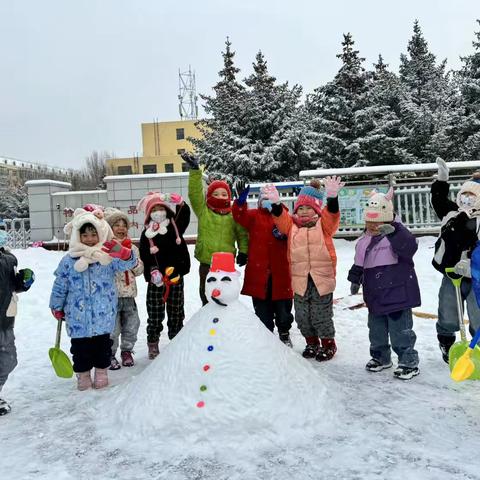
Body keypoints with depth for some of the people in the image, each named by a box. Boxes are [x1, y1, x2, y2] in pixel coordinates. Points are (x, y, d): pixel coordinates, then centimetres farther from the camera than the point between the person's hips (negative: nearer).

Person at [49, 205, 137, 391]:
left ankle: (101, 372, 29)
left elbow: (128, 264, -17)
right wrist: (57, 307, 12)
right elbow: (60, 286, 5)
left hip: (104, 315, 0)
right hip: (78, 317, 0)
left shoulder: (109, 256, -4)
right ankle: (83, 374, 27)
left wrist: (122, 252, -38)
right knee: (81, 347, 10)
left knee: (103, 345, 13)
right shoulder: (69, 261, -3)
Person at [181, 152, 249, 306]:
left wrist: (243, 252, -2)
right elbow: (194, 193, -10)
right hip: (206, 262, 0)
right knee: (207, 294, 9)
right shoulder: (203, 211, 0)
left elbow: (242, 234, 9)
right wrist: (194, 170, -19)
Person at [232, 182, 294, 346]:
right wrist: (241, 200, -29)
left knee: (282, 305, 12)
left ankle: (284, 333, 31)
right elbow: (239, 216, -14)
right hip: (258, 269, 0)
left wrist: (284, 234, -16)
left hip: (280, 270, 1)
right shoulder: (254, 215, 4)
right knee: (262, 306, 10)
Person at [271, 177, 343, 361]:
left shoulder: (323, 224, 1)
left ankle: (328, 344, 26)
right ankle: (311, 343, 33)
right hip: (300, 279, 3)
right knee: (302, 316, 12)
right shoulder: (292, 225, 8)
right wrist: (276, 203, -22)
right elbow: (281, 218, -5)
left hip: (322, 278, -3)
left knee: (321, 315, 5)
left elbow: (332, 214, -16)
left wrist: (332, 197, -32)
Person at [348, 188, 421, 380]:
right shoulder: (364, 241, 11)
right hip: (375, 295, 7)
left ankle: (409, 361, 11)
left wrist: (393, 232, -42)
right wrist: (355, 279, 20)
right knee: (376, 329, 17)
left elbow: (410, 248, -31)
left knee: (400, 330, -2)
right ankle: (380, 356, 34)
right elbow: (359, 264, 21)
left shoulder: (397, 235, -11)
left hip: (397, 293, -7)